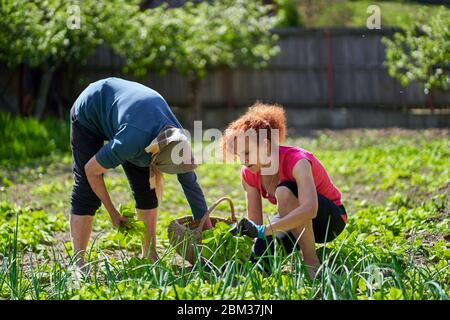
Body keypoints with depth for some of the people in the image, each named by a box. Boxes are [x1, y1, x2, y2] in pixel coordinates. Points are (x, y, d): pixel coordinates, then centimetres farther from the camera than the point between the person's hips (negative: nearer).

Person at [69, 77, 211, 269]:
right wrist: (112, 213, -18)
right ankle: (78, 263, -9)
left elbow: (190, 183, -10)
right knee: (87, 189, -13)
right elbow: (91, 170, -28)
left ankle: (149, 256, 8)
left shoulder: (177, 137, -25)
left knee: (146, 187, 0)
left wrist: (206, 226, -4)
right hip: (88, 114, -6)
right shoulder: (133, 141, -43)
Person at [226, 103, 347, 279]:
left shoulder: (296, 161, -30)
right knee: (258, 260, -23)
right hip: (293, 221, 6)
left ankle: (312, 263, -25)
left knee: (284, 191, -35)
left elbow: (309, 209, -47)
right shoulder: (249, 174, -11)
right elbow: (255, 223, -9)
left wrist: (263, 230, -51)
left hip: (330, 218, -6)